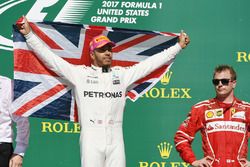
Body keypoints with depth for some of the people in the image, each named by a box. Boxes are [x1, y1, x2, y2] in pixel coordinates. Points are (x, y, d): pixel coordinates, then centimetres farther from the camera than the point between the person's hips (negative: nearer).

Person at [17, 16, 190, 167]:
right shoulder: (80, 73, 6)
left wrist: (178, 46, 16)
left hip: (116, 139, 3)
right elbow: (49, 57, 4)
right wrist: (29, 34, -2)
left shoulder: (122, 74, 14)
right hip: (91, 139, -3)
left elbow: (151, 63, 16)